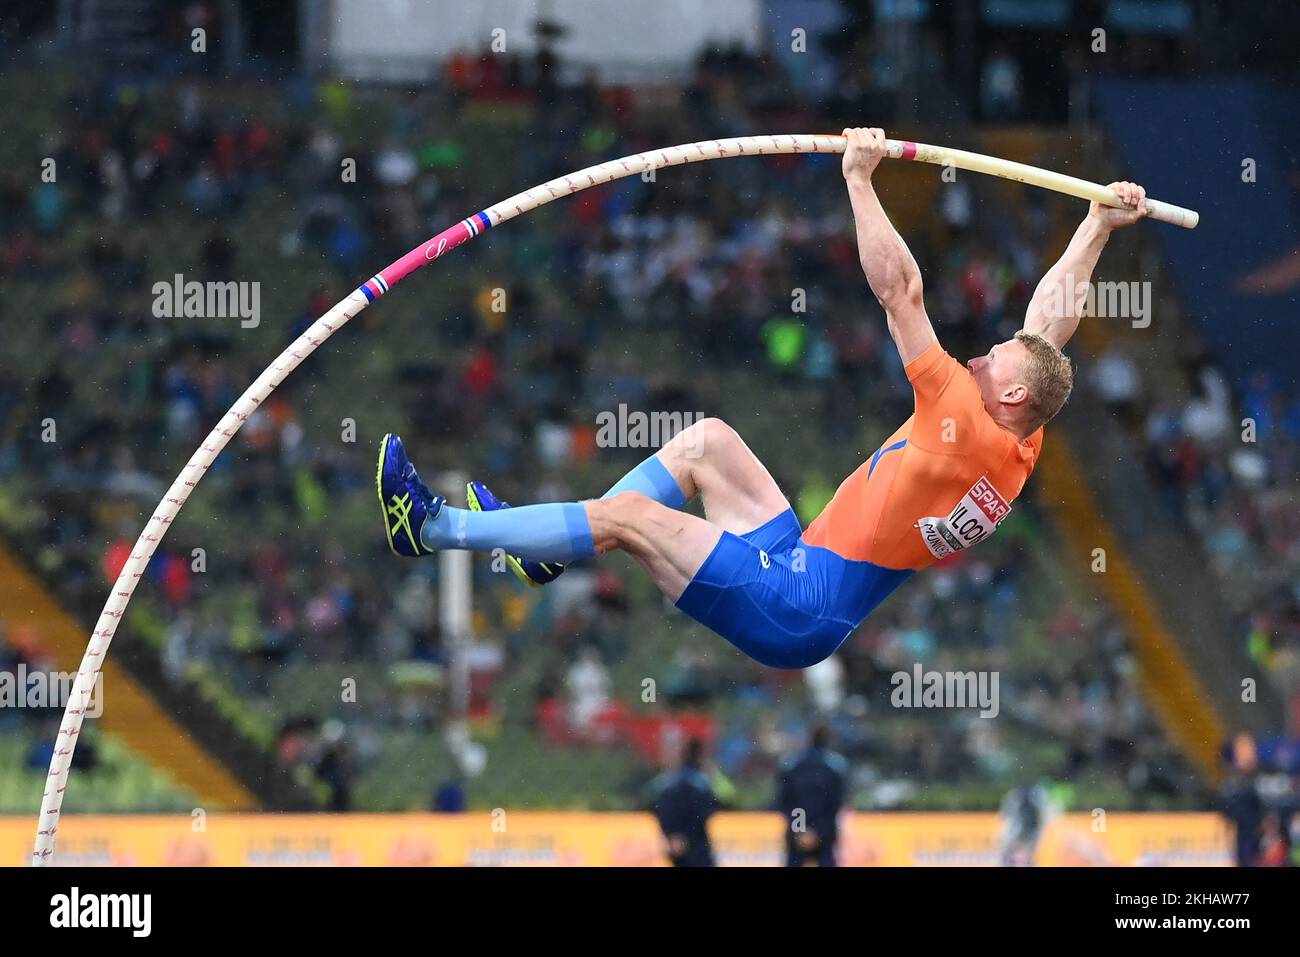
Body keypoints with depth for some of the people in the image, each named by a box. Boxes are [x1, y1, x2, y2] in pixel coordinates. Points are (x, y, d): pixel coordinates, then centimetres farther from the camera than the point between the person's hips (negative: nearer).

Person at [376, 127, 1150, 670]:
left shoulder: (967, 429, -21)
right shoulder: (1020, 448, 3)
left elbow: (901, 290, -22)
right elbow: (1051, 324, 16)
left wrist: (861, 179, -20)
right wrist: (1100, 227, 21)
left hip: (796, 611, -10)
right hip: (800, 563, 10)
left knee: (630, 514, -13)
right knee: (708, 440, 15)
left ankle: (432, 528, -5)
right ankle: (548, 549, 18)